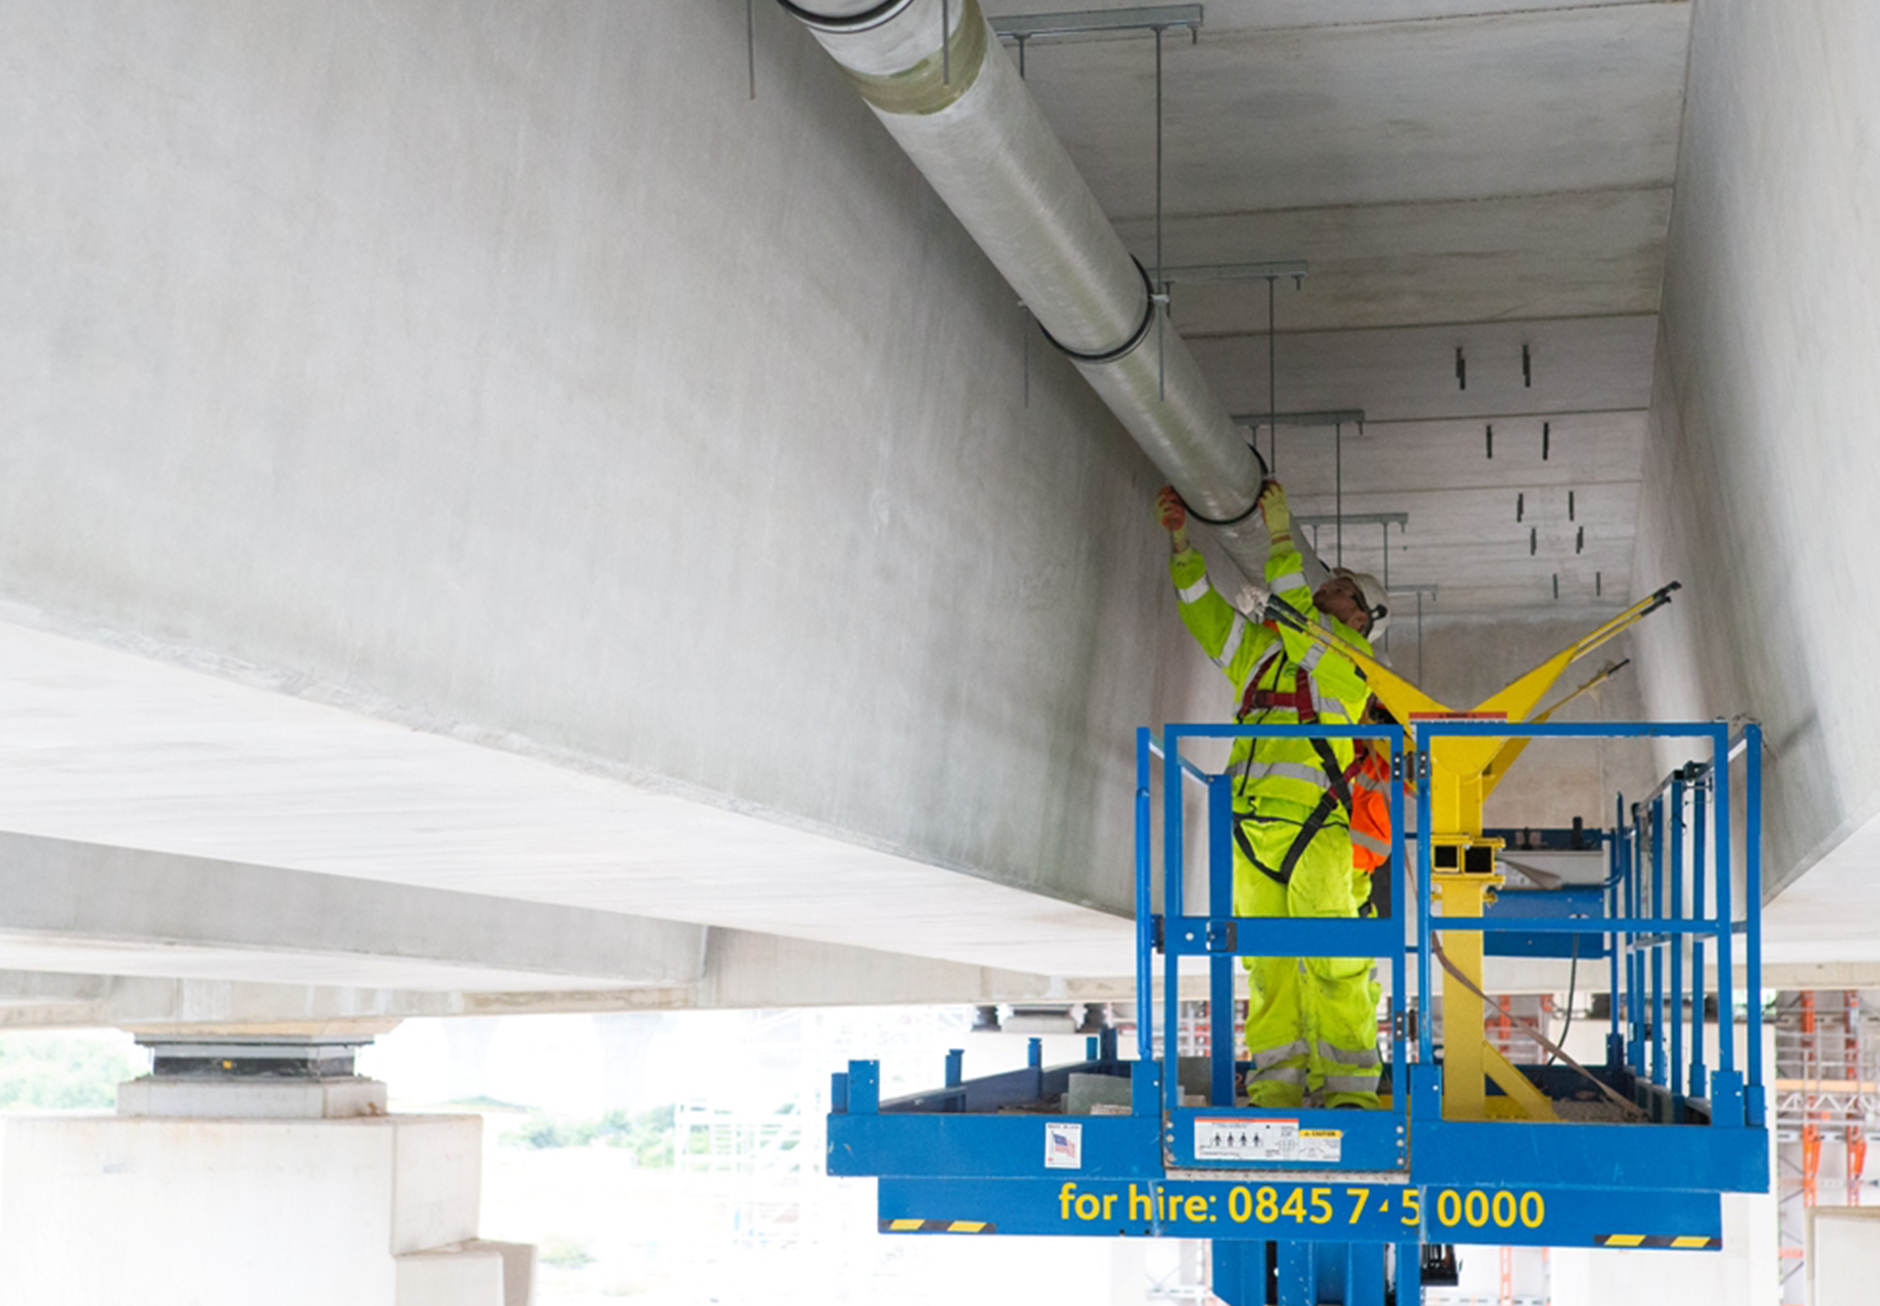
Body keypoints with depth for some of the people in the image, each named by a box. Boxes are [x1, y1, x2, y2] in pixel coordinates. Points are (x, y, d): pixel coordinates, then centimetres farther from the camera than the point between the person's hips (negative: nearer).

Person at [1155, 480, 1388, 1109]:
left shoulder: (1352, 661, 6)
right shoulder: (1263, 650, 24)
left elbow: (1299, 626, -8)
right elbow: (1206, 613, 24)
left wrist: (1281, 535, -5)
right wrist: (1181, 543, 13)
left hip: (1315, 827, -5)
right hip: (1252, 830, 5)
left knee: (1331, 962, -13)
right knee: (1268, 967, 0)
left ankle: (1346, 1086, -14)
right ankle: (1276, 1085, -1)